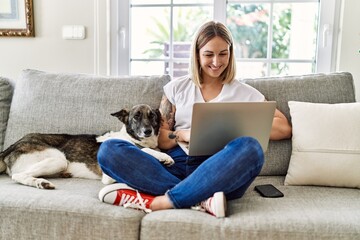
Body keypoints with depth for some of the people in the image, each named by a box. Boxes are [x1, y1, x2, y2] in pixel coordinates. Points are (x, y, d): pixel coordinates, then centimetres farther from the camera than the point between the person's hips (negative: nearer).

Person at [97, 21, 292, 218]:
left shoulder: (245, 93, 14)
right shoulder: (177, 88, 17)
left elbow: (284, 128, 7)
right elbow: (159, 139, 13)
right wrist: (183, 134, -8)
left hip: (219, 174, -1)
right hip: (176, 168, 2)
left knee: (249, 148, -34)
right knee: (109, 149, -21)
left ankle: (155, 201, -30)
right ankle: (202, 200, -33)